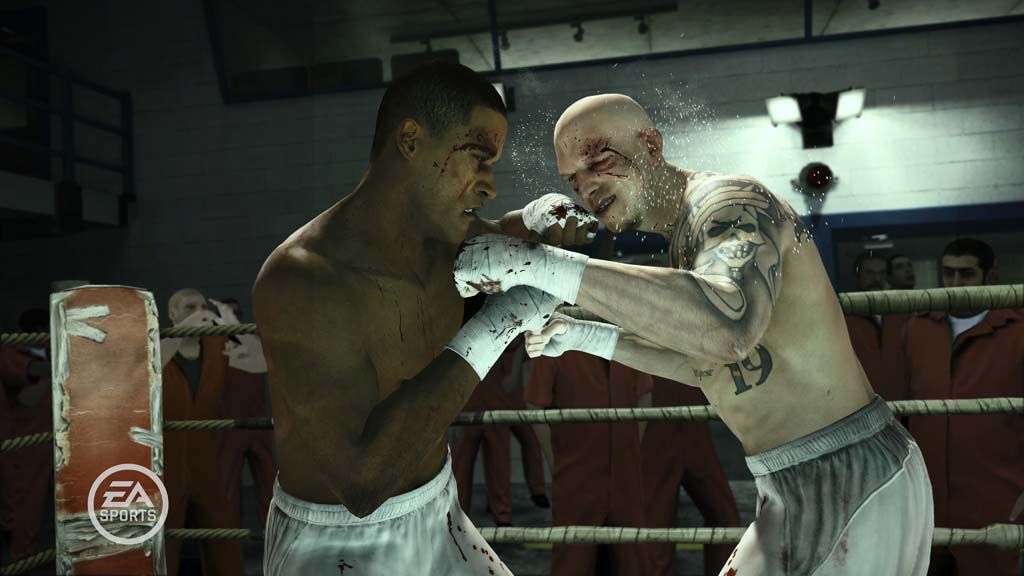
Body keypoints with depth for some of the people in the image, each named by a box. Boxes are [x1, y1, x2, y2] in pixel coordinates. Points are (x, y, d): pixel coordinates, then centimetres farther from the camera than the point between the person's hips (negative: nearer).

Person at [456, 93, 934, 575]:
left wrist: (542, 264, -41)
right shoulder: (684, 237, 11)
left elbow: (728, 329, -41)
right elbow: (708, 363, 19)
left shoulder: (730, 202, -18)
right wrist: (588, 337, 11)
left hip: (855, 488, -9)